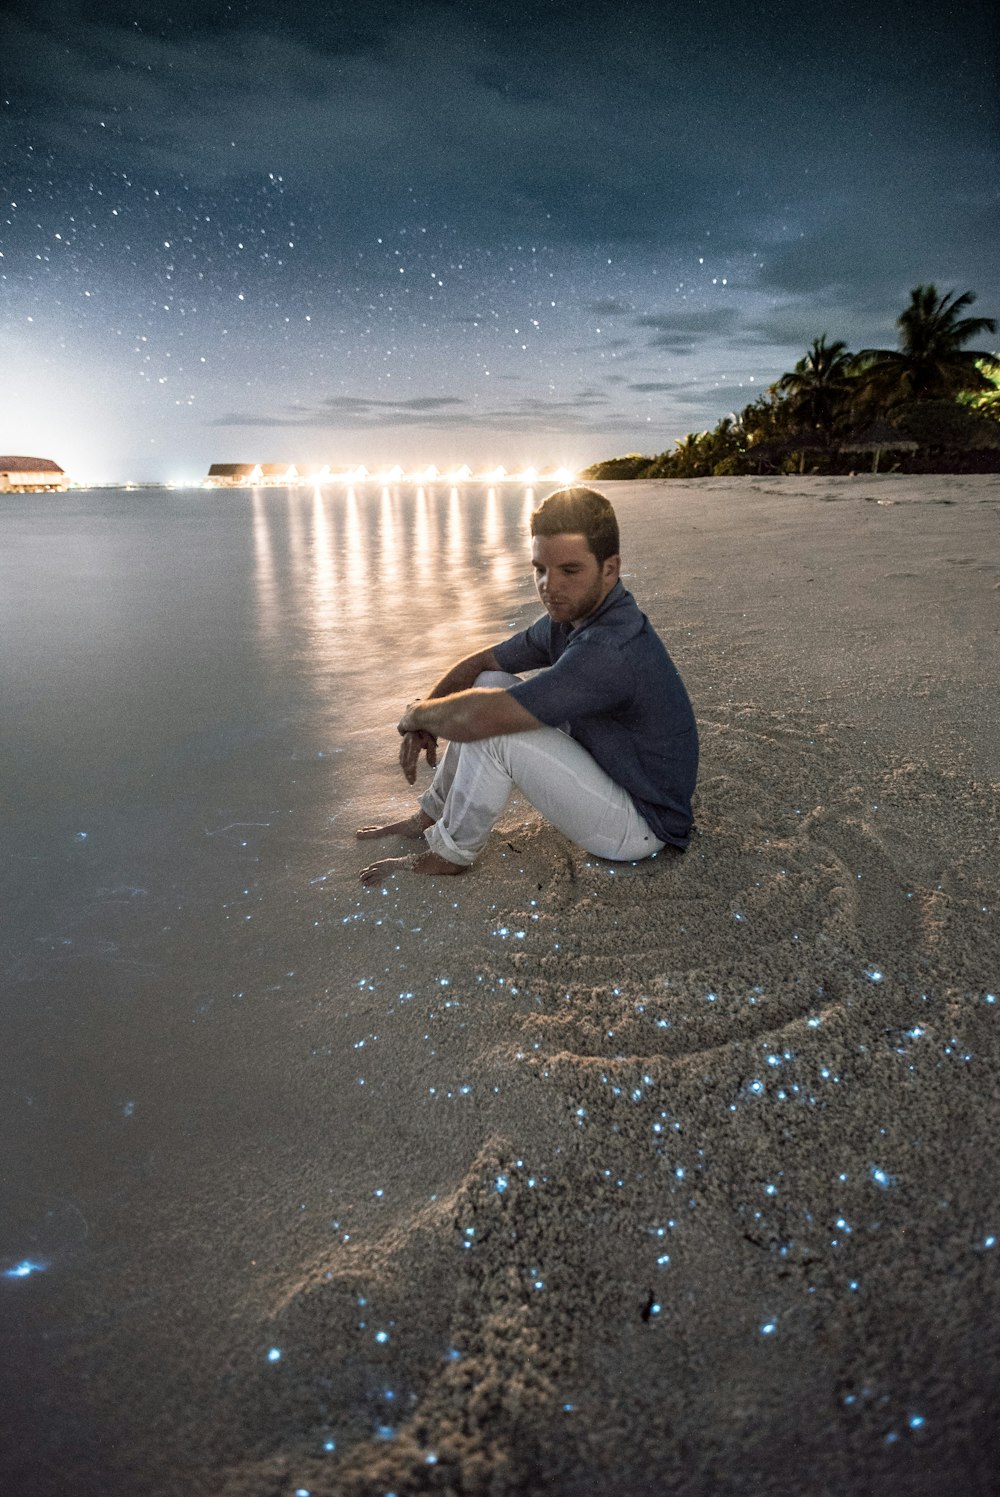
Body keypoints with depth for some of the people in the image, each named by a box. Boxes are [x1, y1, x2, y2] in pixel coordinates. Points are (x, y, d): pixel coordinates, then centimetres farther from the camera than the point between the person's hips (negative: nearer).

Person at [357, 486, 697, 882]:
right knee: (492, 683, 2)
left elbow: (473, 718, -36)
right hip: (610, 771, 9)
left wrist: (418, 713, -15)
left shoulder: (611, 650, -34)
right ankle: (430, 817, 16)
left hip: (642, 826, -9)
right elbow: (479, 662, 8)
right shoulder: (570, 615, -3)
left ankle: (449, 855, 0)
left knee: (491, 725, -24)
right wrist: (423, 724, -7)